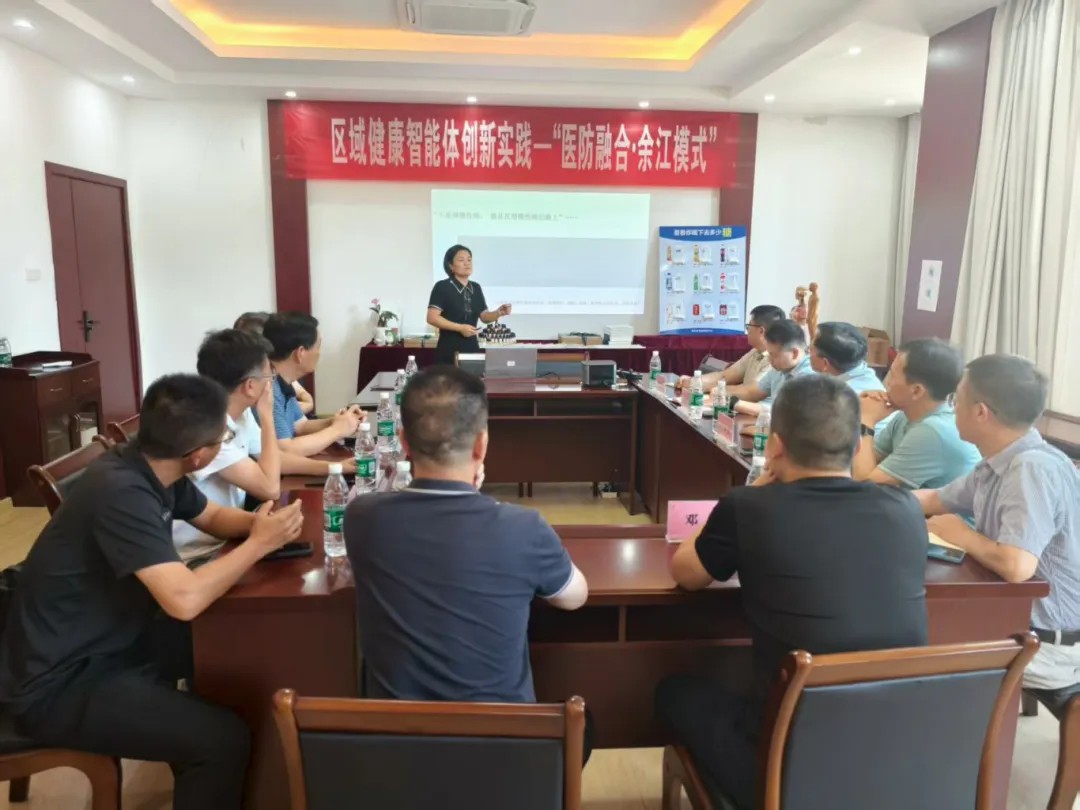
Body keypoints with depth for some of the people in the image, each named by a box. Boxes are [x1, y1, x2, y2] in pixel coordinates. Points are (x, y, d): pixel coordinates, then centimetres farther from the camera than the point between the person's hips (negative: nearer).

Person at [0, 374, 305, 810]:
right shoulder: (122, 492, -29)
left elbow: (213, 517, 15)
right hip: (60, 684, -9)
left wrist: (261, 523, -6)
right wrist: (260, 543, -23)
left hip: (106, 646, 9)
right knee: (223, 738, -21)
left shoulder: (154, 468, -2)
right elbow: (185, 600, -37)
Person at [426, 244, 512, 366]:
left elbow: (484, 316, 14)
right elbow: (432, 318, -14)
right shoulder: (442, 287, -7)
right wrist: (460, 327, -19)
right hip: (449, 351, -6)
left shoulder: (476, 288, 11)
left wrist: (499, 312, -6)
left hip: (472, 348, 6)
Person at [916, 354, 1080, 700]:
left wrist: (961, 534, -16)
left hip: (1051, 644, -8)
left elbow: (1016, 566, -37)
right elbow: (934, 500, 16)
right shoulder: (998, 464, 1)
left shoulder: (1033, 468, -27)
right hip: (1017, 618, 8)